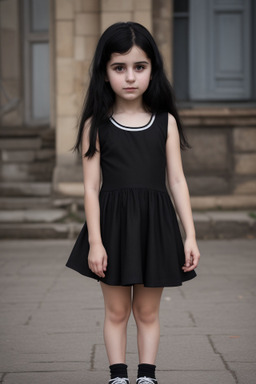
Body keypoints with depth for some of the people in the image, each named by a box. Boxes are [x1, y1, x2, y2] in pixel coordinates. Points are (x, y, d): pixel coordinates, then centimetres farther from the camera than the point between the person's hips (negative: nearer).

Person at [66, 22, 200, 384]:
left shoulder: (166, 122, 2)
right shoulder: (96, 126, -2)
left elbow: (177, 181, 3)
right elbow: (91, 187, -4)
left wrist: (190, 235, -1)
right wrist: (95, 242, -9)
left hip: (155, 223, 1)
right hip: (113, 223, -1)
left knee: (148, 312, 10)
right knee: (116, 311, 7)